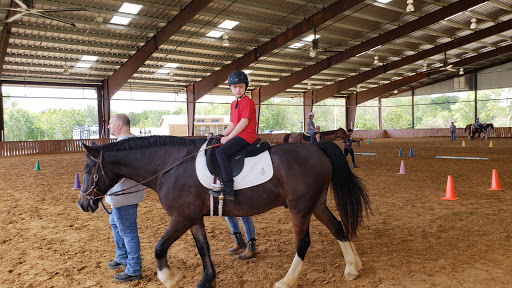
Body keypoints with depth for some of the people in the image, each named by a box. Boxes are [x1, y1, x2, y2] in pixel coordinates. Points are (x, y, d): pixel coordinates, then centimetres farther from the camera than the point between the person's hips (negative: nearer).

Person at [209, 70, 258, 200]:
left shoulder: (248, 102, -9)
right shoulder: (233, 104, 19)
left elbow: (244, 122, -17)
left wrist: (228, 137, -16)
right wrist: (221, 135, 5)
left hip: (246, 136, -10)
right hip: (237, 136, 10)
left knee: (221, 151, -26)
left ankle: (228, 189, -30)